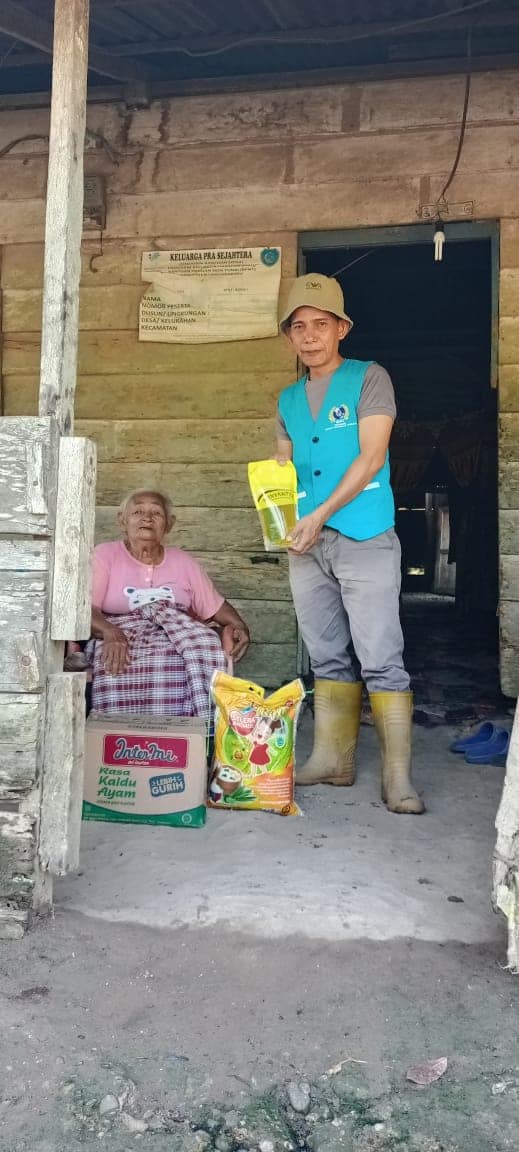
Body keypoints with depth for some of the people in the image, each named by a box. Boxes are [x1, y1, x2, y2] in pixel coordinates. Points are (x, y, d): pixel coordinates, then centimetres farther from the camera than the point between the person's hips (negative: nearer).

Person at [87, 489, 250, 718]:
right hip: (120, 638, -3)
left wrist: (239, 627, -4)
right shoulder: (105, 555, 8)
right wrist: (110, 633, -25)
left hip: (180, 637, 3)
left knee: (208, 646, -29)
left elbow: (216, 606, 18)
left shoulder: (183, 561, 18)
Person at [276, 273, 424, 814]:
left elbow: (371, 456, -9)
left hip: (364, 540, -5)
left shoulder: (369, 379, 1)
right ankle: (332, 759, 18)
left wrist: (320, 514, -16)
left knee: (381, 661, -8)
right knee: (328, 659, 10)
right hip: (307, 545, 6)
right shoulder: (288, 400, 18)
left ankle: (397, 776, -4)